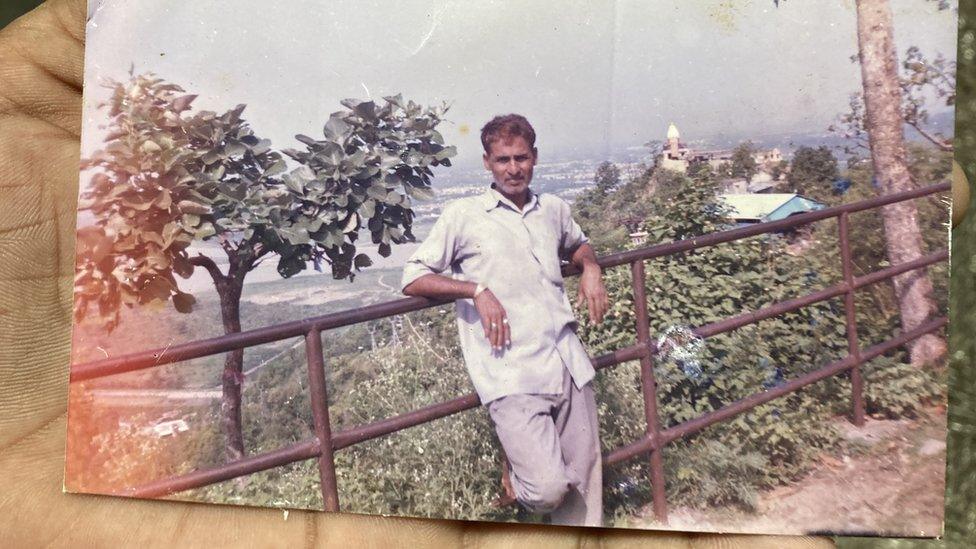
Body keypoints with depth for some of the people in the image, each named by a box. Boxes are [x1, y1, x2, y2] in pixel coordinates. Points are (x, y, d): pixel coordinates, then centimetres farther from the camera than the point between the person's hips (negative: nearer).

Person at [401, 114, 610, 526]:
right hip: (512, 377, -5)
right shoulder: (464, 215, 0)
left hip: (570, 365, 5)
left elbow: (578, 244, 36)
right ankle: (517, 472, 18)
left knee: (584, 482, 10)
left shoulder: (554, 210, 15)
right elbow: (412, 279, 0)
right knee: (547, 488, -16)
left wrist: (590, 268, 13)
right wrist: (477, 289, -13)